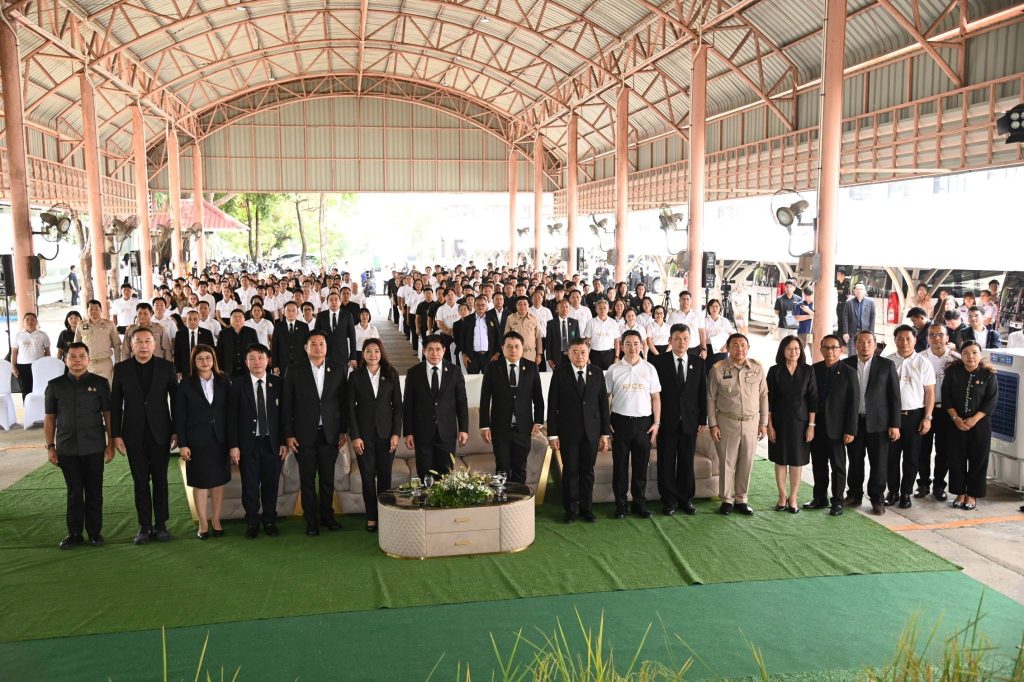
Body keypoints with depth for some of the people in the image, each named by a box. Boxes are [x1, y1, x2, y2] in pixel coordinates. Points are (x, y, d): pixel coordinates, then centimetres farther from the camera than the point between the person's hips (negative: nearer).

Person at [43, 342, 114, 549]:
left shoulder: (100, 383, 0)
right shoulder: (55, 385, 4)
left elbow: (108, 414, 2)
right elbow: (49, 418, 7)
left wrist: (110, 443, -2)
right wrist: (50, 446, 2)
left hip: (94, 448, -1)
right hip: (66, 449, 1)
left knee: (94, 492, 6)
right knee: (74, 492, 8)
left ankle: (95, 532, 18)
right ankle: (74, 533, 18)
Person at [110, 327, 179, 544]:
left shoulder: (166, 367, -1)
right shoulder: (121, 369, 1)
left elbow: (175, 399, 1)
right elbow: (115, 404, 2)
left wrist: (176, 431, -1)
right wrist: (116, 434, -2)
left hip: (160, 433, 0)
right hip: (134, 435, 1)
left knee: (160, 480, 7)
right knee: (140, 482, 7)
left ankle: (161, 525, 17)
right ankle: (144, 526, 15)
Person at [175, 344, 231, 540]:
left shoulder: (223, 382, 2)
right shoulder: (186, 385, -2)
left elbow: (230, 411, 2)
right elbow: (179, 417, -2)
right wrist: (182, 444, -8)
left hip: (220, 439, 2)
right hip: (197, 440, -2)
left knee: (219, 480, 9)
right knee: (200, 482, 5)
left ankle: (216, 520, 21)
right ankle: (203, 523, 15)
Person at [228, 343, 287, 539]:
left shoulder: (278, 383, 3)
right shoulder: (238, 384, 0)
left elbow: (283, 414, 4)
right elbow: (232, 417, -1)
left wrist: (284, 442, 0)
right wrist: (233, 445, -6)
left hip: (272, 443, 1)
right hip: (248, 443, -1)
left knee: (271, 484, 7)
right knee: (250, 485, 5)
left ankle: (270, 521, 21)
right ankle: (252, 523, 19)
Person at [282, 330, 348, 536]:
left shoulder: (339, 369, 3)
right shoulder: (294, 371, -1)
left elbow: (343, 401, 5)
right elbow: (286, 405, 0)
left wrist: (343, 430, 2)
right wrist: (288, 435, -4)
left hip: (330, 433, 1)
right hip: (304, 434, -1)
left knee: (328, 478, 9)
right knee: (307, 479, 5)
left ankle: (327, 515, 23)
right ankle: (311, 521, 15)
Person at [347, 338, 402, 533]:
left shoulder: (391, 375, 4)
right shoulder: (356, 376, 1)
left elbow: (398, 406, 4)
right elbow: (351, 407, 0)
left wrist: (396, 433, -3)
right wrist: (354, 436, -7)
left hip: (386, 433, 1)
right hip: (364, 434, -1)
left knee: (385, 476, 4)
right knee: (368, 477, 3)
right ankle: (371, 517, 12)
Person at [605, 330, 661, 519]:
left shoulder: (649, 369, 4)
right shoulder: (614, 370, 0)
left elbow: (656, 397, 6)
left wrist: (656, 423, 0)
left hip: (644, 422, 1)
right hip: (620, 421, -1)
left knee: (641, 465, 8)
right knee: (620, 464, 6)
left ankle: (639, 503, 20)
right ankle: (620, 504, 16)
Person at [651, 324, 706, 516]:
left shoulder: (698, 363, 5)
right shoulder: (659, 361, -3)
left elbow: (703, 393, 7)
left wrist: (703, 419, 4)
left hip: (690, 422, 2)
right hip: (667, 421, -2)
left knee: (687, 463, 9)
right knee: (666, 463, 4)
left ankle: (686, 499, 21)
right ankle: (669, 500, 16)